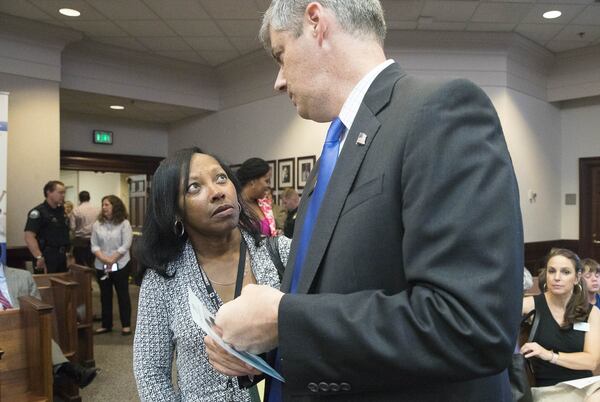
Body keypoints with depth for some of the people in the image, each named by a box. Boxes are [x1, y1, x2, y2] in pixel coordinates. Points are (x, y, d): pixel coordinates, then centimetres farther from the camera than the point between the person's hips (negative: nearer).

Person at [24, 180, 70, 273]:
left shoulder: (62, 211, 12)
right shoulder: (38, 212, -12)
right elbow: (29, 236, -21)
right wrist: (39, 257, -28)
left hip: (62, 257, 8)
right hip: (46, 258, -7)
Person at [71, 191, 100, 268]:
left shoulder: (76, 210, -9)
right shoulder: (98, 209, -3)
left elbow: (72, 227, -10)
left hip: (80, 241, -2)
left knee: (80, 264, 6)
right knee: (92, 264, 12)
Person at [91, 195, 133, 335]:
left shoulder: (124, 224, -6)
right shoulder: (97, 224, 5)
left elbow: (126, 245, -11)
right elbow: (94, 245, 1)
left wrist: (112, 260, -16)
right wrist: (104, 259, -15)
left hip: (120, 265, -4)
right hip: (101, 266, 4)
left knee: (123, 295, 4)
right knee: (105, 296, 12)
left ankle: (126, 325, 13)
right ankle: (106, 324, 22)